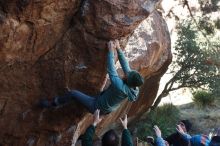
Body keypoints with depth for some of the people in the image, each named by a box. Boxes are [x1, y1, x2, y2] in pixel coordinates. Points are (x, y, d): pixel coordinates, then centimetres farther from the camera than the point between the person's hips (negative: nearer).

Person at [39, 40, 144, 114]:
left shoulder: (120, 87, -40)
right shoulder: (134, 88, -18)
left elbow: (111, 70, -30)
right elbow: (126, 67, -10)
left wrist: (111, 51, -22)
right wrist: (119, 49, -8)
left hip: (97, 107, -7)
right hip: (108, 110, 7)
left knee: (72, 93, 0)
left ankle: (52, 104, 21)